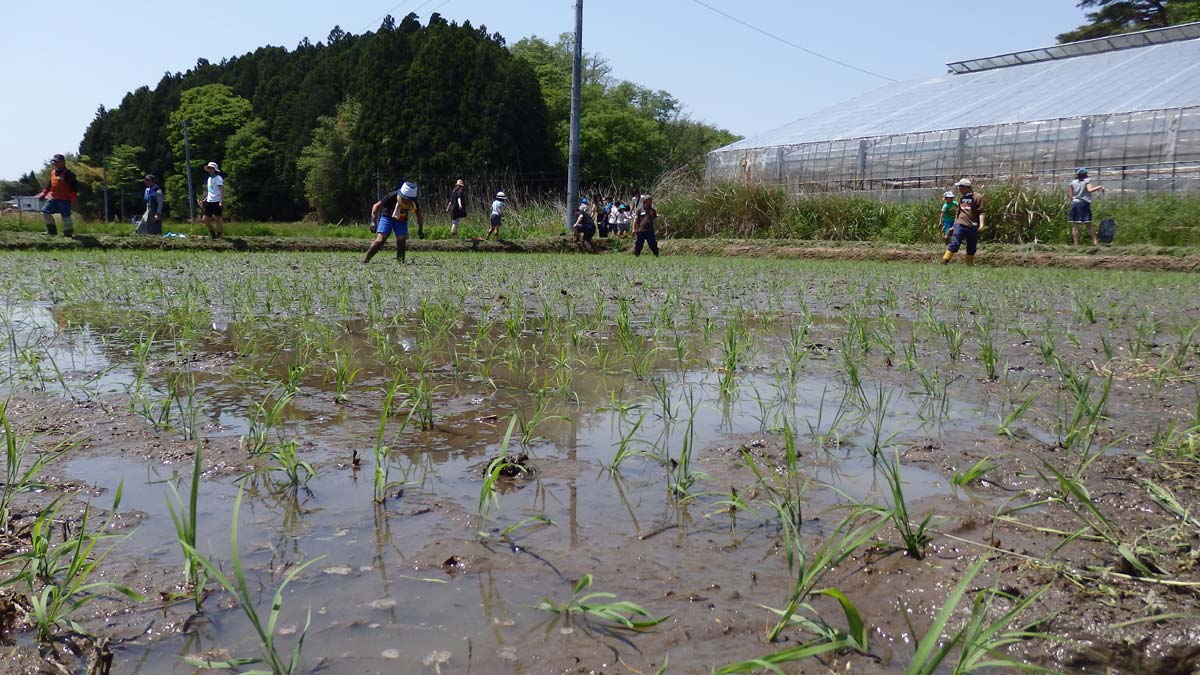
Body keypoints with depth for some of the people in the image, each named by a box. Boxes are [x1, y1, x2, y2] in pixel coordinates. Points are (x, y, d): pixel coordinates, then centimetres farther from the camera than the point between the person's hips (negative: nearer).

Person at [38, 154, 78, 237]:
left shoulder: (68, 173, -11)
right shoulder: (53, 172, 14)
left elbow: (74, 184, -14)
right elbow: (49, 185, 24)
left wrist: (73, 196, -21)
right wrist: (43, 194, 22)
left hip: (64, 199, -8)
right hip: (53, 198, 8)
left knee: (65, 216, -4)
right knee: (45, 212, 5)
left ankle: (69, 233, 7)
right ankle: (52, 230, 12)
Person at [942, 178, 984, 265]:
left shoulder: (977, 197, 0)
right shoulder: (961, 197, 16)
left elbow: (981, 212, -5)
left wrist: (981, 224, -18)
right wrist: (954, 225, 22)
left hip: (972, 227, -3)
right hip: (960, 225, 3)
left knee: (971, 248, 6)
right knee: (954, 244, -11)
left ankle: (970, 265, 18)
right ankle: (944, 261, -18)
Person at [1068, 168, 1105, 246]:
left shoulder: (1073, 183, 11)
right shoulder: (1087, 181, 0)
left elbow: (1070, 196, 8)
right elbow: (1090, 190, -17)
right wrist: (1099, 187, -8)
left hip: (1074, 203, 3)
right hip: (1083, 204, -3)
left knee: (1075, 226, 2)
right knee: (1088, 225, -1)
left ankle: (1076, 243, -1)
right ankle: (1095, 241, -6)